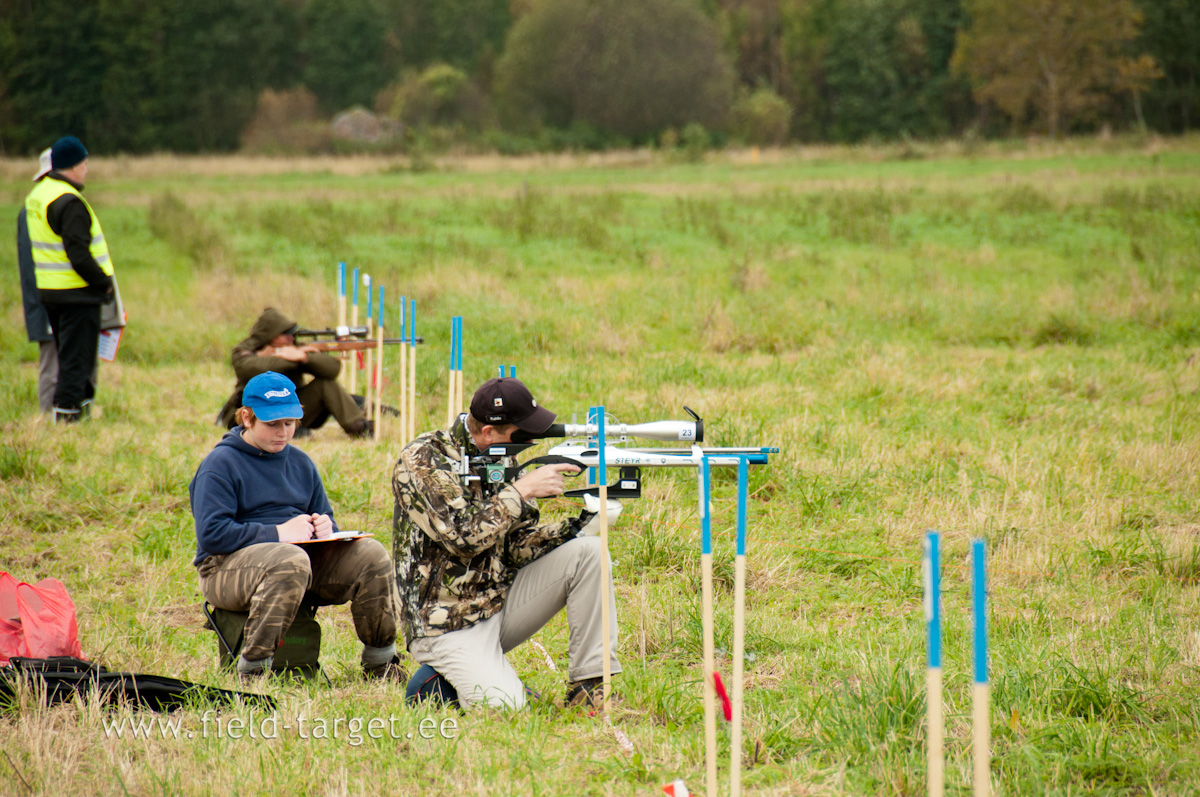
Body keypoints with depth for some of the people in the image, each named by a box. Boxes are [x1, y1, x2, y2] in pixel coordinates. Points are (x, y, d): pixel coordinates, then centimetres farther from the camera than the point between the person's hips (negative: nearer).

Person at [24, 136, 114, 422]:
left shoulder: (37, 194, 12)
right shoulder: (69, 202, -18)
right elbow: (79, 256, -23)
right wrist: (104, 282, -11)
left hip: (49, 290, 9)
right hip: (77, 292, -9)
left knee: (68, 356, 17)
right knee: (77, 358, -4)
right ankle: (68, 411, -4)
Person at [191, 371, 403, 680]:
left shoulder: (299, 462, 18)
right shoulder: (220, 464, -6)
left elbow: (324, 517, 24)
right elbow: (211, 534, -17)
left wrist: (326, 528, -3)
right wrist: (278, 533, -21)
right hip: (227, 566, -7)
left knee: (371, 554, -14)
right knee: (291, 561, -39)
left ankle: (380, 662, -3)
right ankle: (252, 670, -36)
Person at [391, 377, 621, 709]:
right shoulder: (422, 461, -16)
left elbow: (517, 547, 5)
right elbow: (462, 535, -27)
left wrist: (575, 523, -10)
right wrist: (522, 490, -23)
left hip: (501, 601, 7)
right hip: (449, 625, -7)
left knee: (587, 551, -8)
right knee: (507, 710, -25)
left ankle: (590, 687, -4)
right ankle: (440, 681, 7)